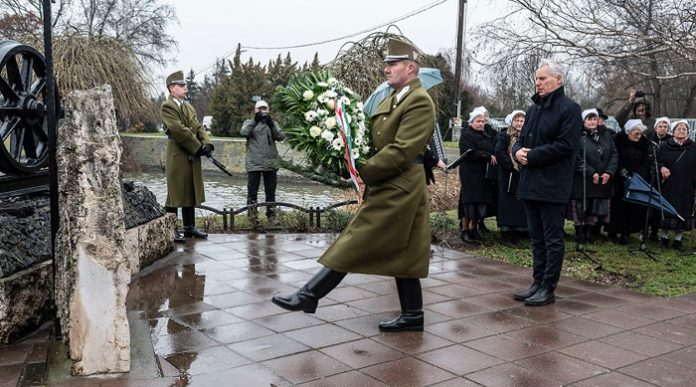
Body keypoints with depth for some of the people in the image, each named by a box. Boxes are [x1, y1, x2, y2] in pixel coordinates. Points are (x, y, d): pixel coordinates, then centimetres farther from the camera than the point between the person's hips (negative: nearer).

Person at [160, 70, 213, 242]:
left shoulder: (188, 106, 17)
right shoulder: (167, 106, -8)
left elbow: (198, 127, 12)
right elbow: (179, 130, -17)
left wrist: (207, 144, -6)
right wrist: (199, 147, -15)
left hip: (193, 156, 8)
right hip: (178, 156, -8)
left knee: (191, 192, 12)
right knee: (175, 193, -3)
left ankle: (189, 227, 20)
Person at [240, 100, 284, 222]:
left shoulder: (273, 123, 13)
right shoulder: (249, 122, 9)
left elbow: (280, 137, -4)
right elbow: (244, 132, -13)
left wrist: (271, 124, -18)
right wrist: (255, 120, -23)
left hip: (271, 163, 2)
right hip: (254, 163, -2)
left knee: (270, 191, 8)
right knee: (252, 191, -1)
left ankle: (271, 215, 17)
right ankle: (252, 215, 5)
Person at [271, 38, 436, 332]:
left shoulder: (419, 101, -14)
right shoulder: (392, 99, 16)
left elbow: (400, 152, -21)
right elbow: (378, 141, 17)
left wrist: (363, 172, -17)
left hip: (397, 189, -10)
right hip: (390, 187, 10)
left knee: (355, 244, -4)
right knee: (401, 253, 13)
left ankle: (309, 296, 3)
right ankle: (412, 315, 22)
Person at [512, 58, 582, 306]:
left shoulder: (569, 109, -7)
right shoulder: (534, 108, 17)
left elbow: (564, 145, -17)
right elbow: (521, 140, 21)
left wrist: (531, 156, -15)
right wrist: (518, 151, -2)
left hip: (552, 185, -8)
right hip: (530, 183, 8)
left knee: (552, 239, 1)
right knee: (536, 238, 14)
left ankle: (548, 288, 7)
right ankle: (538, 284, 23)